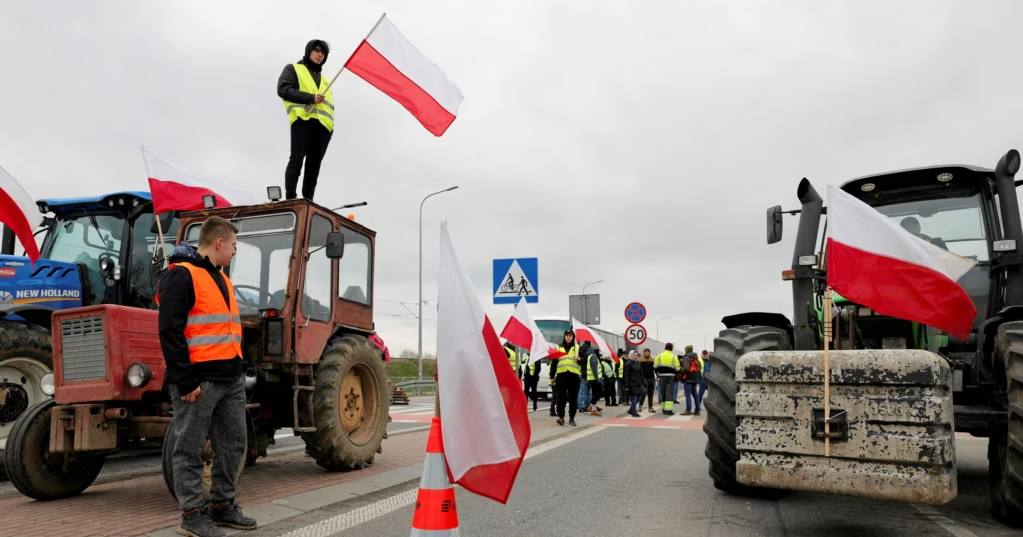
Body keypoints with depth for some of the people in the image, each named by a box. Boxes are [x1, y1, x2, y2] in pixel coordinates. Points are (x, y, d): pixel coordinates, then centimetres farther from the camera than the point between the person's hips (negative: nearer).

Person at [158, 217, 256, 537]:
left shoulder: (221, 278, 19)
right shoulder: (181, 275, -10)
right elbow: (170, 331, -17)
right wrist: (186, 381, -20)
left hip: (231, 379, 9)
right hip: (198, 380, -9)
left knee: (232, 444, 14)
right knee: (190, 449, 3)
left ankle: (222, 505, 26)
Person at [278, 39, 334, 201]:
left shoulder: (324, 79, 33)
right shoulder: (293, 69, 14)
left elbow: (329, 103, 31)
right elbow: (283, 89, -2)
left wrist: (331, 120, 10)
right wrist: (310, 97, -11)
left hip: (323, 124, 6)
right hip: (303, 120, -5)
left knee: (314, 163, 2)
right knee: (297, 159, -11)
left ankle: (308, 199, 4)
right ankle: (290, 198, -11)